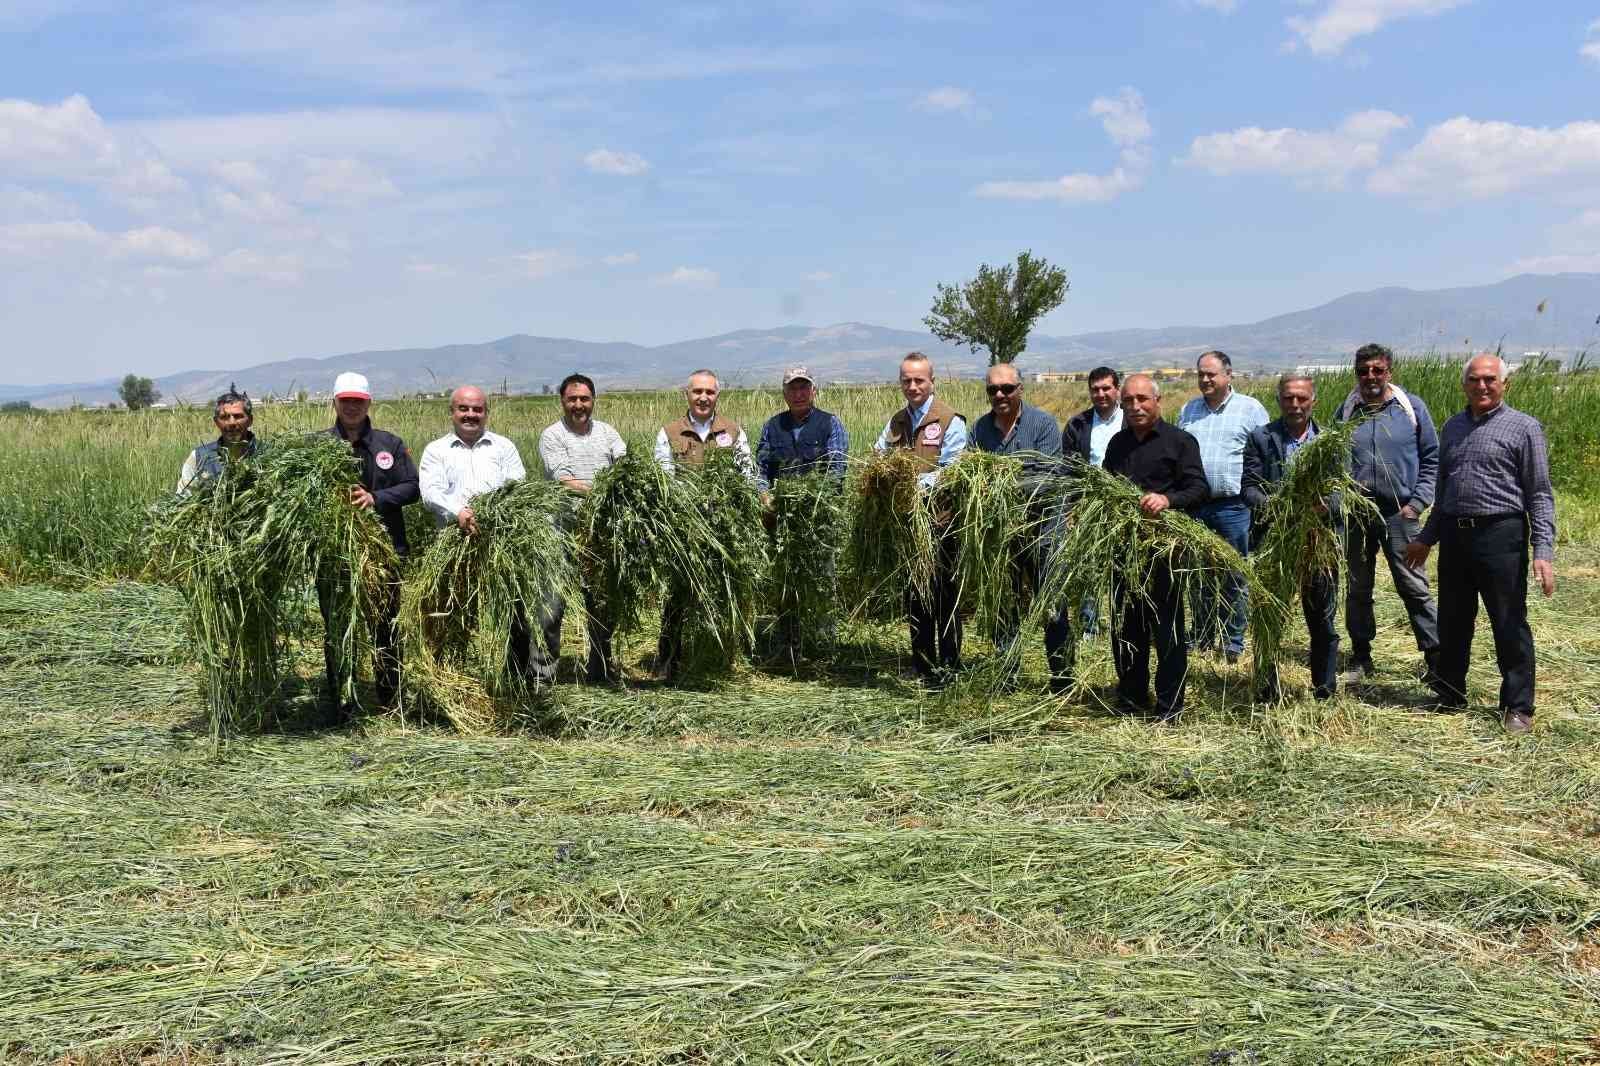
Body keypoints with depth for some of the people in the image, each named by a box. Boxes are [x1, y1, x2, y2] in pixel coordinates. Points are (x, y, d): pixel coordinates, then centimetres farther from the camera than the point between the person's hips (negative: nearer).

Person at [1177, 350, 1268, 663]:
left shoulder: (1250, 409, 0)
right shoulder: (1188, 410, 13)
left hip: (1233, 506, -4)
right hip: (1193, 506, 4)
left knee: (1233, 577, 2)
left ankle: (1234, 641, 12)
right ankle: (1202, 638, 22)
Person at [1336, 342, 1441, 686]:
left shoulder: (1412, 407, 0)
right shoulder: (1346, 411, 6)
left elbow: (1432, 459, 4)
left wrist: (1417, 502, -5)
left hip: (1399, 514, -3)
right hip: (1356, 515, 3)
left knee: (1413, 587, -5)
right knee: (1357, 588, 10)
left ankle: (1436, 658, 2)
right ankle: (1360, 657, 22)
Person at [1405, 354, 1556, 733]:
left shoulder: (1524, 427, -2)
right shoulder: (1453, 427, 14)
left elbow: (1539, 495, -5)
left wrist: (1543, 550, -14)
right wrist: (1426, 538, 23)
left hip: (1500, 535, -5)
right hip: (1455, 535, 6)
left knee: (1510, 626, 0)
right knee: (1451, 623, 13)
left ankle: (1518, 707, 11)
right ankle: (1450, 697, 27)